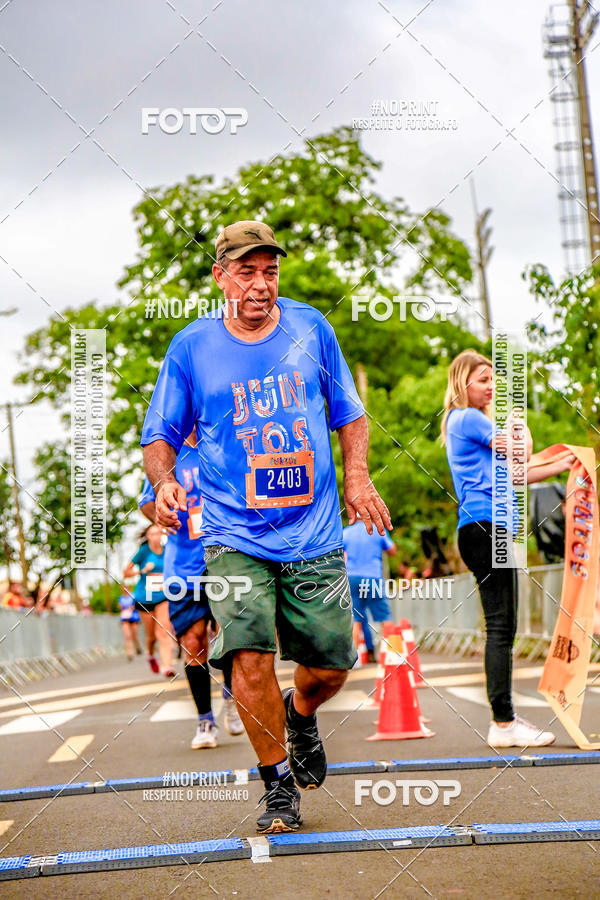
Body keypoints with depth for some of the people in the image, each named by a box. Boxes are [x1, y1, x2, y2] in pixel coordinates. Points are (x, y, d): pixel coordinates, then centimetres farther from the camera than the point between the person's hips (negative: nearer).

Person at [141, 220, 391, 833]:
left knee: (331, 666, 4)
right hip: (234, 537, -2)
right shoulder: (191, 347, 0)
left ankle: (300, 714, 41)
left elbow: (348, 413, 15)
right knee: (250, 655, -18)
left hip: (315, 535, 2)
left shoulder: (310, 328, 5)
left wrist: (356, 475, -1)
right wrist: (164, 483, -15)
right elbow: (160, 435, 6)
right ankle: (278, 786, 3)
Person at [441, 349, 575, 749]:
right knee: (501, 627, -13)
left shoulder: (470, 422, 26)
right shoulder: (468, 418, -5)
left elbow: (510, 475, 26)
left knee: (502, 629, 10)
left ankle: (505, 719, 13)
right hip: (484, 525, -11)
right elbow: (522, 451, -4)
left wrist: (560, 467, 23)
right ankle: (503, 723, -14)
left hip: (492, 529, 11)